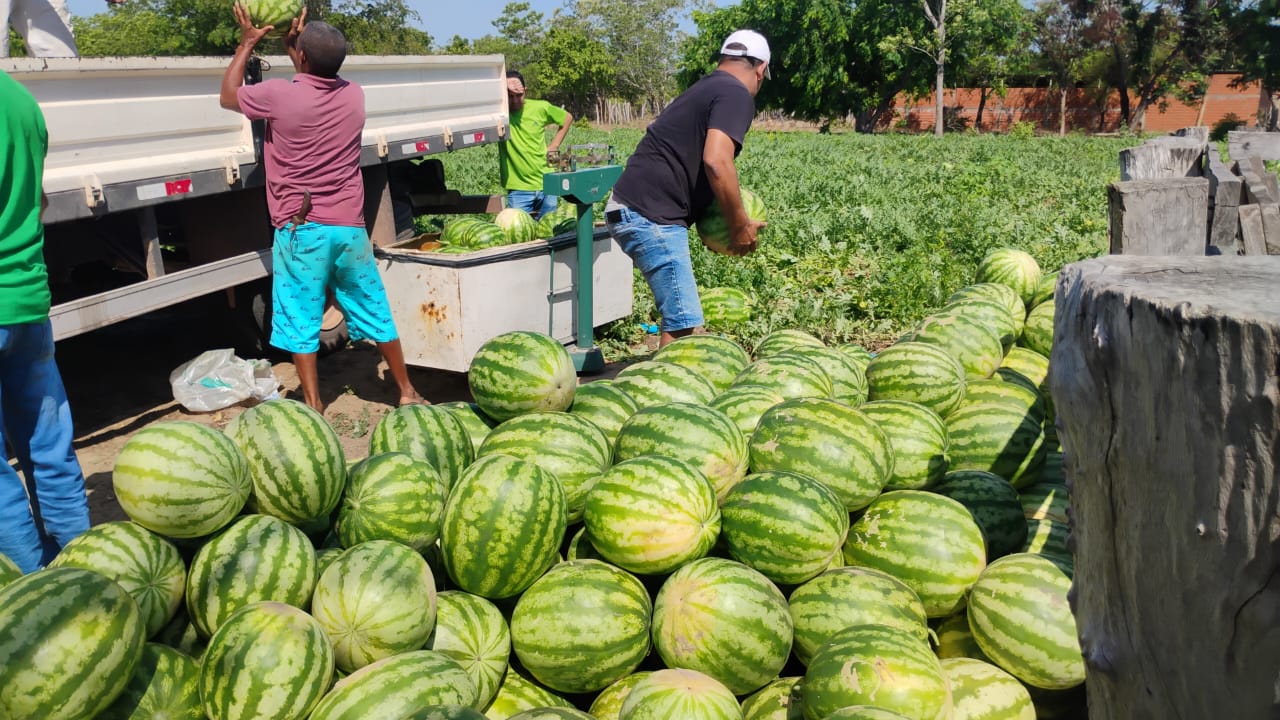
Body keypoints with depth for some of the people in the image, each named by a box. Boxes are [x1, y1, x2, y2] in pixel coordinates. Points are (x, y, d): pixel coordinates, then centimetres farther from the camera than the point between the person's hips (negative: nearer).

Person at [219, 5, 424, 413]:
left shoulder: (279, 96, -11)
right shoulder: (354, 96, 2)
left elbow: (227, 96, 10)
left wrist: (247, 44, 19)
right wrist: (294, 45, 31)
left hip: (301, 229, -4)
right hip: (349, 227, 4)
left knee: (300, 323, 5)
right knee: (375, 313, 13)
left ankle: (314, 409, 7)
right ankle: (407, 392, 22)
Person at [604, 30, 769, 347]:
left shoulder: (704, 89, 22)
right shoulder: (736, 95, -7)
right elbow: (716, 162, -21)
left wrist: (724, 218, 20)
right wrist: (740, 225, -10)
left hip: (633, 210, 10)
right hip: (651, 216, -10)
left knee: (677, 316, 20)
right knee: (685, 324, -10)